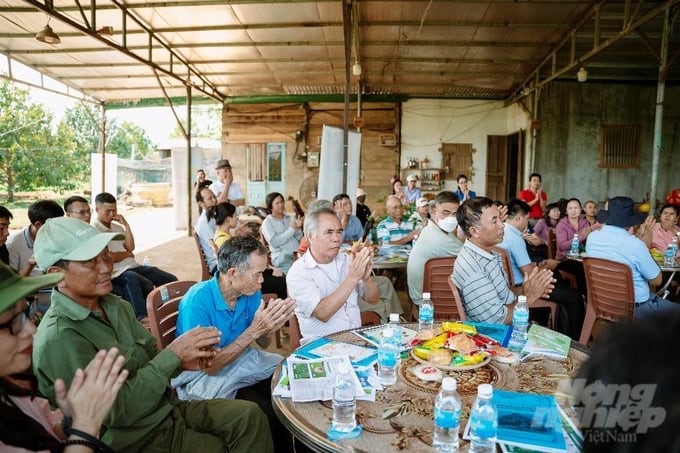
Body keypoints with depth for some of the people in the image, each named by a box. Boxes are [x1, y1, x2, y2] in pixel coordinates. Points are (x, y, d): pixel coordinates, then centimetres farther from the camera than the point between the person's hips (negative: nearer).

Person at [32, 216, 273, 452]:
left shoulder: (115, 305, 2)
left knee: (250, 415, -3)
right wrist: (172, 355, -23)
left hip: (167, 408, 7)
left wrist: (183, 360, -11)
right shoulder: (58, 338, -23)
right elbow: (117, 411, -24)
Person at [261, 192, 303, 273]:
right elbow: (274, 243, -12)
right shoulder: (267, 223, 2)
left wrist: (298, 228, -7)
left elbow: (300, 239, 14)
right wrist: (291, 229, -13)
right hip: (281, 257, -4)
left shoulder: (290, 218, 15)